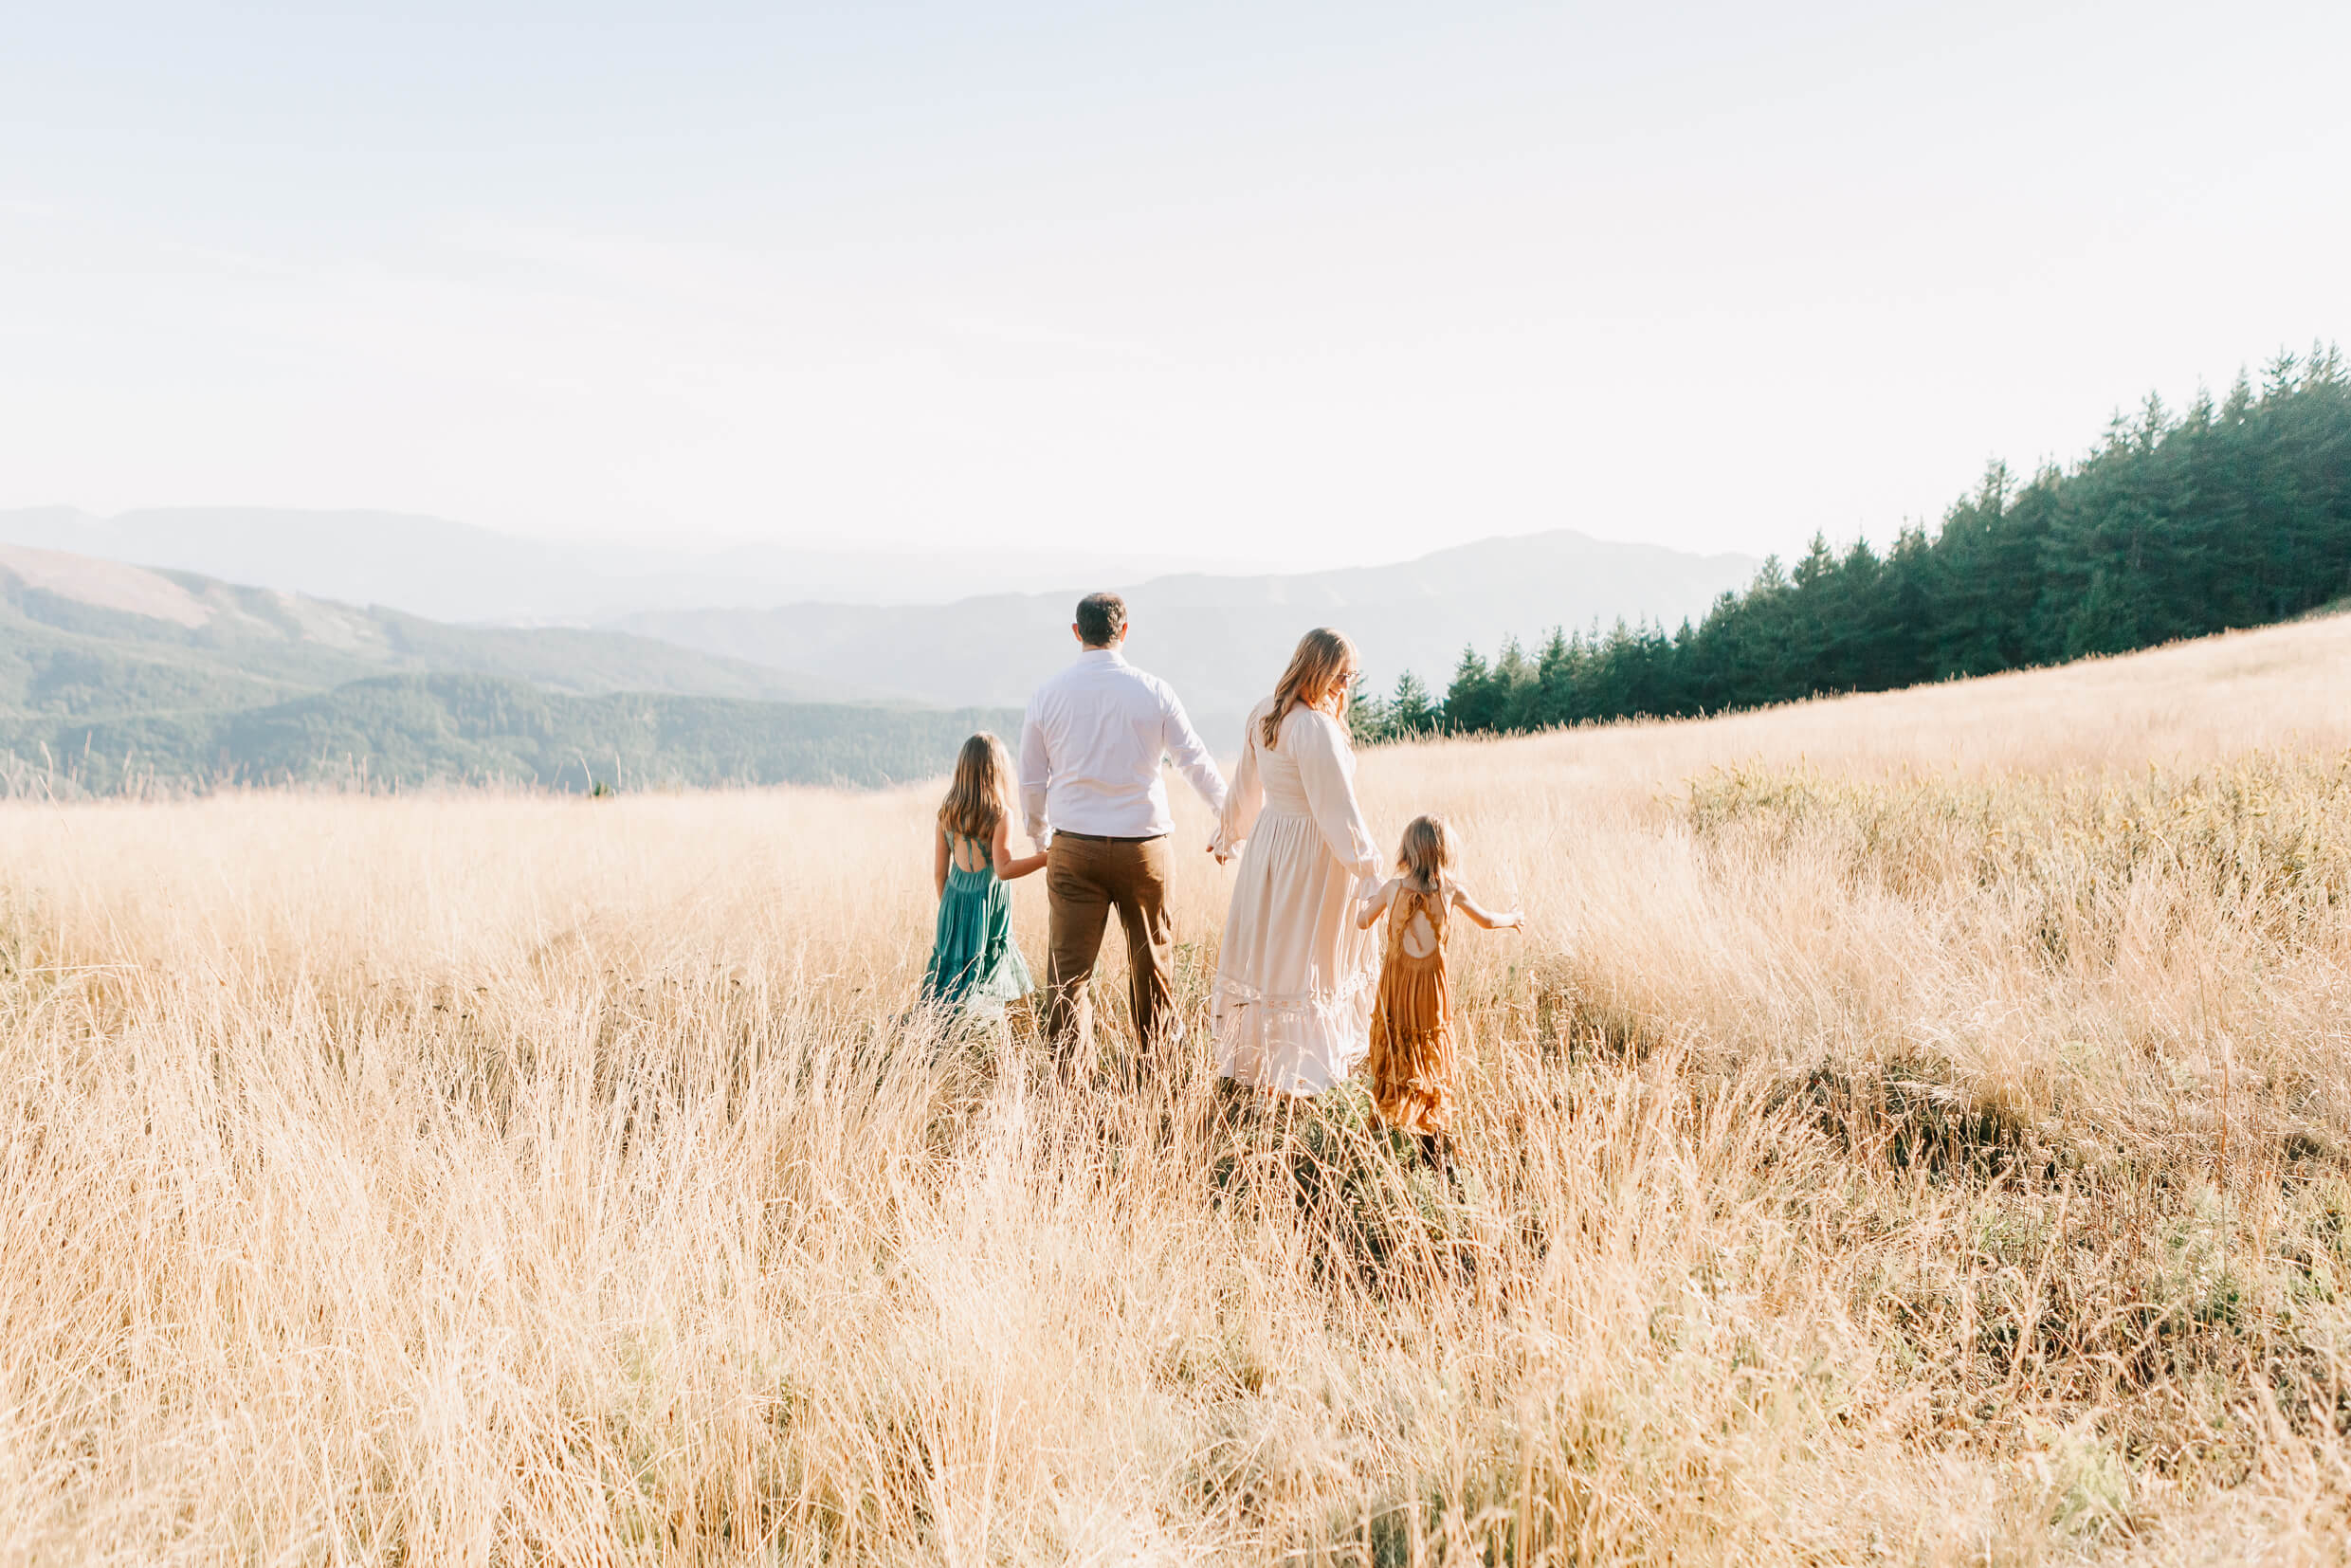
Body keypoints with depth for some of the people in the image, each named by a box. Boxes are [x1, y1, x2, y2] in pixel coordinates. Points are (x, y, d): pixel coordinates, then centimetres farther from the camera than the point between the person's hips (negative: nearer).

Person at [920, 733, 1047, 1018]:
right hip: (987, 904, -6)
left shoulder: (947, 813, 6)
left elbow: (939, 871, 10)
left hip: (954, 901, 6)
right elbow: (1004, 869, -17)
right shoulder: (1000, 814, -10)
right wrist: (1046, 857, -16)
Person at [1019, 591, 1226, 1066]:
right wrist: (1229, 812, 23)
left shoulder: (1048, 695, 0)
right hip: (1142, 844, 0)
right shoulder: (1154, 692, -3)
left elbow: (1031, 781, 6)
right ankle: (1154, 1056, 30)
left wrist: (1040, 835, 24)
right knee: (1151, 952, 16)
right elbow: (1196, 761, 7)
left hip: (1073, 848, 0)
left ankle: (1066, 1065, 1)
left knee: (1069, 960, 3)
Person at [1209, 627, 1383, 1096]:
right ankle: (1291, 1069, 12)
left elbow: (1246, 785, 17)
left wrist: (1229, 835, 30)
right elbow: (1338, 809, -23)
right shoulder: (1315, 728, -22)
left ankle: (1248, 1057, 26)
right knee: (1303, 957, 2)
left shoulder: (1264, 714, 4)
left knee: (1265, 948, 16)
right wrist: (1369, 872, -19)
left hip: (1268, 841, 8)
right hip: (1311, 851, -8)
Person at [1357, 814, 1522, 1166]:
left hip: (1394, 984, 1)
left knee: (1394, 1054, 16)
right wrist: (1510, 919, 31)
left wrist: (1368, 901, 32)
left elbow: (1362, 922, 10)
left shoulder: (1392, 888, -7)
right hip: (1431, 989, 0)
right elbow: (1488, 920, 9)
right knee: (1432, 1062, 6)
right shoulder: (1451, 891, -7)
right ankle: (1433, 1150, 5)